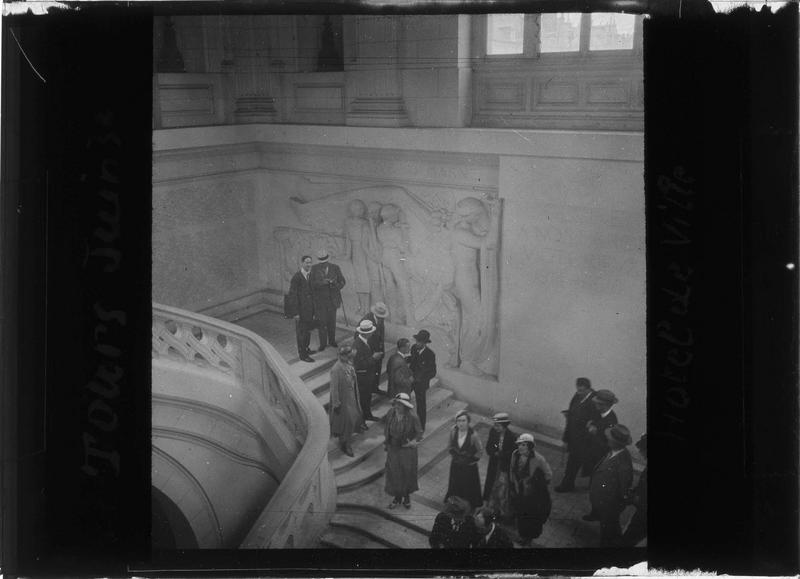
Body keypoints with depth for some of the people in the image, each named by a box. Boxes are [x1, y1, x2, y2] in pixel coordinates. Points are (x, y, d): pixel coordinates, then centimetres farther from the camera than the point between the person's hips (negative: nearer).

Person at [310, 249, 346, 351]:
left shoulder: (335, 268, -4)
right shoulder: (314, 269, -7)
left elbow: (342, 281, -1)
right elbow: (312, 284, -11)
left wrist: (336, 286, -22)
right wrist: (322, 282, -29)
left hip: (332, 299, 1)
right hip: (320, 299, -1)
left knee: (331, 321, 12)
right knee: (321, 322, -1)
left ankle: (332, 340, 30)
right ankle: (323, 344, 9)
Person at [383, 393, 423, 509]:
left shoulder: (412, 418, -21)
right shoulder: (390, 414, -11)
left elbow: (419, 433, -8)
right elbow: (386, 428, 7)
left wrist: (413, 442, -20)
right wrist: (386, 441, 4)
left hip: (407, 450, -3)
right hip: (393, 449, 3)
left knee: (407, 473, 14)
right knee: (394, 473, 13)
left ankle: (406, 497, 37)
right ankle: (397, 497, 33)